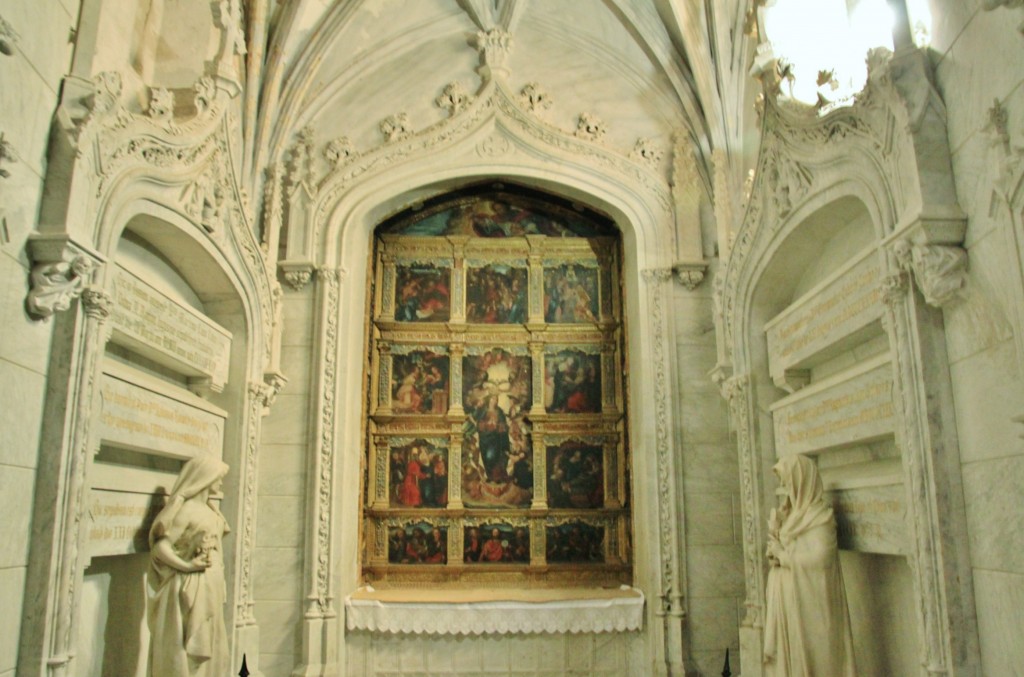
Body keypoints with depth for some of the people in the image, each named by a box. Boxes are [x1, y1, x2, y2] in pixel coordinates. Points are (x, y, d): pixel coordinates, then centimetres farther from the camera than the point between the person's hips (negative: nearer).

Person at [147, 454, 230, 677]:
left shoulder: (208, 508, 11)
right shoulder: (186, 508, -13)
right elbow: (160, 546, -18)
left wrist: (218, 578, 11)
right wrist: (188, 565, -21)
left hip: (210, 590, 9)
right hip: (191, 590, -9)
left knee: (207, 649, 14)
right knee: (185, 652, -2)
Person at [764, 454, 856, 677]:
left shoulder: (819, 516, -11)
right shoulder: (790, 513, 13)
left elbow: (818, 558, -21)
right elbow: (776, 547, 16)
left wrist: (783, 554, -10)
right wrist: (775, 552, -6)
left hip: (808, 602, -7)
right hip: (786, 601, 7)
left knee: (811, 658, -2)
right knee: (788, 657, 8)